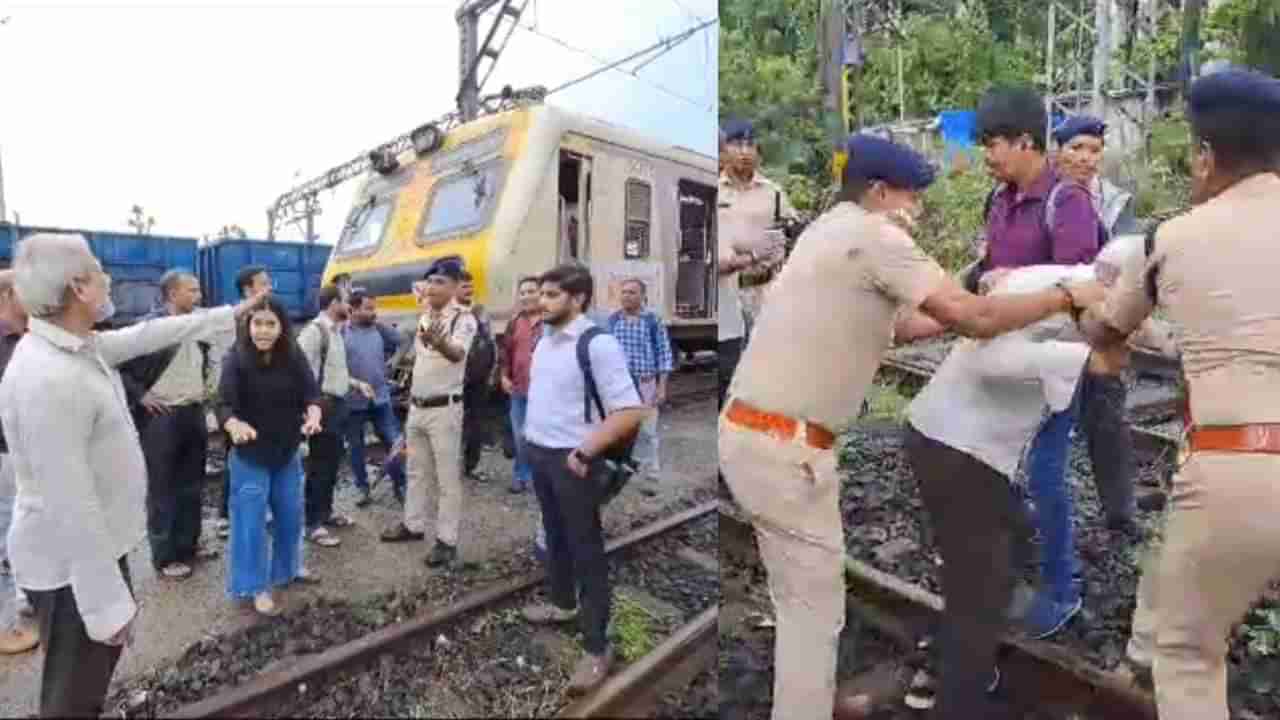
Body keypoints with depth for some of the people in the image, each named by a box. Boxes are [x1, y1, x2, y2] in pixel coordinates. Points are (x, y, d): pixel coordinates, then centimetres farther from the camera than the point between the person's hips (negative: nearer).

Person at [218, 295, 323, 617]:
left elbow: (311, 392, -14)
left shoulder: (295, 357, -9)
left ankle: (286, 569, 37)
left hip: (288, 451, 4)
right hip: (249, 454, -3)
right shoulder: (235, 360, -17)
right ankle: (257, 587, 15)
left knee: (290, 515, 16)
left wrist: (313, 415, -37)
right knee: (251, 521, 2)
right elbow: (225, 404, -25)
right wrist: (235, 425, -47)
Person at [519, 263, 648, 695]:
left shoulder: (597, 343, -20)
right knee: (554, 535, 24)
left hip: (571, 461, -8)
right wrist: (530, 434, 13)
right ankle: (563, 603, 46)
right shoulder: (545, 340, 6)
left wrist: (585, 452, -22)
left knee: (586, 549, 2)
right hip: (539, 455, 8)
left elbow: (630, 411, -24)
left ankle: (597, 647, 15)